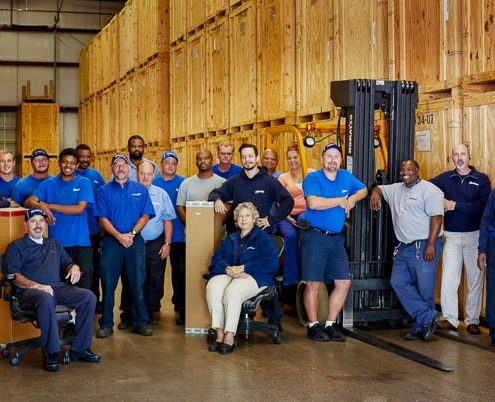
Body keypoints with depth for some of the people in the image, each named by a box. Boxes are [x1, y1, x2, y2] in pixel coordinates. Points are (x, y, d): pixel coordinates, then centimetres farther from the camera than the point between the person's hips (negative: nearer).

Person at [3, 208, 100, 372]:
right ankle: (51, 353, -33)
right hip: (30, 290, -5)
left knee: (89, 296, -22)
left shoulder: (54, 244, 29)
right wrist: (36, 285, -17)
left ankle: (79, 348, -16)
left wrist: (74, 267, 2)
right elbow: (13, 275, -2)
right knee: (46, 298, -41)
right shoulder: (16, 246, 12)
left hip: (58, 287, 5)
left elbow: (67, 262, 29)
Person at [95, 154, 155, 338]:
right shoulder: (104, 191, 6)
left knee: (137, 283, 3)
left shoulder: (140, 189, 10)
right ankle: (106, 323, 8)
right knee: (108, 283, 1)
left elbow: (145, 216, 3)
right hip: (111, 241, -1)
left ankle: (140, 322, 12)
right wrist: (119, 236, -14)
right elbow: (103, 219, -1)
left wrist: (132, 233, -12)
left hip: (135, 241, 1)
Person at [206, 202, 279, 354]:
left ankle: (229, 337, -35)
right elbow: (216, 259, 14)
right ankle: (219, 335, -30)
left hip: (253, 277, -4)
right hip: (228, 274, 4)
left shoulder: (263, 238, 10)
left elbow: (271, 262, -7)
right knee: (212, 287, -31)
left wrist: (242, 268, -12)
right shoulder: (230, 239, 27)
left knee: (232, 291, -38)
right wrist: (228, 269, -10)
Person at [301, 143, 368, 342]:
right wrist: (340, 201, -11)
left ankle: (330, 324, 16)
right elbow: (313, 203, -23)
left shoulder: (346, 177, 12)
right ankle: (313, 326, 10)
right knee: (313, 283, -2)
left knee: (344, 282, 4)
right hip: (315, 236, -6)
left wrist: (353, 198, 3)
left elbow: (363, 190, 27)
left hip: (337, 238, 6)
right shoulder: (313, 178, -7)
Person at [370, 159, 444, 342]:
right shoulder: (396, 189, 18)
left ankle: (420, 327, 8)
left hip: (424, 246, -8)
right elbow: (379, 188, 32)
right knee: (399, 282, -2)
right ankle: (428, 317, 1)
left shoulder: (429, 190, -6)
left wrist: (431, 245, -20)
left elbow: (436, 218, -13)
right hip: (404, 246, 8)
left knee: (424, 287, -4)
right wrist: (375, 193, 4)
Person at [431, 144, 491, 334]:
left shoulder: (481, 179, -2)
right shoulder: (445, 178, 4)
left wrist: (455, 205, -16)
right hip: (452, 235, 1)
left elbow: (482, 206, -14)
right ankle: (450, 318, 8)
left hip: (474, 235, -1)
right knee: (448, 278, -2)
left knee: (475, 279, 6)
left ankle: (472, 320, 15)